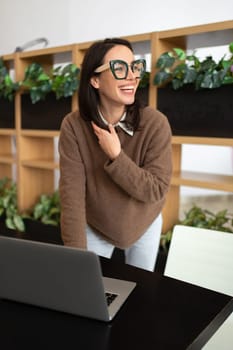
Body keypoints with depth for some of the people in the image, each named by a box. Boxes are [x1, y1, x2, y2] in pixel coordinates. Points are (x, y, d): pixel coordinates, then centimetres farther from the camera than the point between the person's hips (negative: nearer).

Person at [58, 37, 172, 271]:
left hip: (144, 226, 1)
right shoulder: (73, 126, -22)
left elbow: (156, 190, -22)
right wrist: (77, 255, -28)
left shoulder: (155, 123, -23)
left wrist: (116, 156, -32)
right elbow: (72, 193, -24)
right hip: (95, 226, 0)